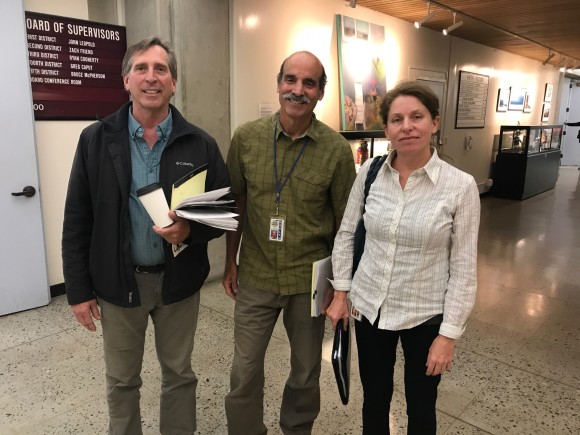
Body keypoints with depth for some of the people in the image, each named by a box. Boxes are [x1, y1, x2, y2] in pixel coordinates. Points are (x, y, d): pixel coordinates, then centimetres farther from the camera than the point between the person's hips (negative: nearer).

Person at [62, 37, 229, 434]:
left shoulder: (200, 144, -6)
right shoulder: (95, 140, -4)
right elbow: (77, 221, -2)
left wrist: (190, 231, -22)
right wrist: (78, 290, -3)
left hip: (178, 280, 0)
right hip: (118, 282, 1)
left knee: (179, 374, 18)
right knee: (121, 381, 19)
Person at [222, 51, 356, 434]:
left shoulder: (337, 149, -10)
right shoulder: (246, 137, -5)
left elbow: (344, 219, -2)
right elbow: (236, 203, 4)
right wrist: (231, 261, 4)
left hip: (311, 279, 0)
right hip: (256, 276, 1)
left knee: (306, 371, 18)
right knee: (245, 371, 12)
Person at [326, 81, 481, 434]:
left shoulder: (461, 186, -15)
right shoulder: (369, 172, -6)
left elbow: (464, 268, -11)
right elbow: (346, 234, 4)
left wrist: (449, 334, -10)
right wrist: (341, 293, 3)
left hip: (425, 316, -2)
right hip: (369, 307, 3)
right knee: (374, 402, 20)